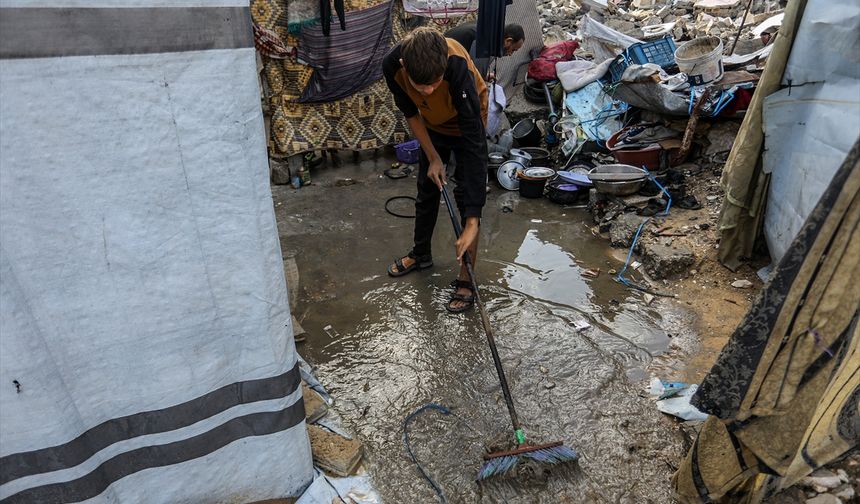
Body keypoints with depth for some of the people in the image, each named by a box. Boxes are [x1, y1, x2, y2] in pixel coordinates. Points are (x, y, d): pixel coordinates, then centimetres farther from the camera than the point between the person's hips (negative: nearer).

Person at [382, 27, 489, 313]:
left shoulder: (458, 68, -42)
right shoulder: (392, 65, -31)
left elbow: (474, 145, -44)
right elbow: (410, 113, -9)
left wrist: (472, 222, -46)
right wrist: (433, 158, -14)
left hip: (467, 124, -4)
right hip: (433, 125, 4)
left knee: (467, 196, -8)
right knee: (427, 190, 14)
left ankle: (466, 279, 4)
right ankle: (420, 254, 36)